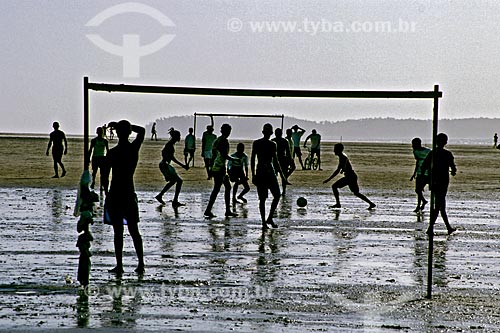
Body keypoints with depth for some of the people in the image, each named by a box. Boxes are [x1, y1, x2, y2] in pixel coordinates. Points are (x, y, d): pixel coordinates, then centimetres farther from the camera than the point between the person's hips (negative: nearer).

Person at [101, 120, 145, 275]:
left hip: (115, 194, -4)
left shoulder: (113, 153, -11)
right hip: (130, 193, 4)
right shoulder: (134, 148, 0)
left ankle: (119, 265, 2)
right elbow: (142, 130, 19)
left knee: (118, 232, 0)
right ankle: (141, 263, 9)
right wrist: (126, 125, 18)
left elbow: (104, 175, -8)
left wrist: (106, 189, 6)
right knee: (134, 231, 11)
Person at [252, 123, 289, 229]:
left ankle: (269, 219, 11)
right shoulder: (257, 143, -2)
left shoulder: (272, 144, 10)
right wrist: (253, 174, -10)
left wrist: (281, 174, 15)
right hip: (260, 173, -5)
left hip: (271, 172, 5)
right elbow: (252, 159, -3)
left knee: (277, 195, -3)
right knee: (262, 199, -3)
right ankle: (264, 222, 5)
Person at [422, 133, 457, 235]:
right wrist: (453, 171, 12)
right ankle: (430, 228, -11)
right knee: (438, 206, -4)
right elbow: (453, 168, -10)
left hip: (433, 182, 6)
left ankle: (449, 228, 23)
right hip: (443, 182, -5)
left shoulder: (431, 153, 3)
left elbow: (423, 167, 1)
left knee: (441, 205, 15)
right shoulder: (447, 154, -10)